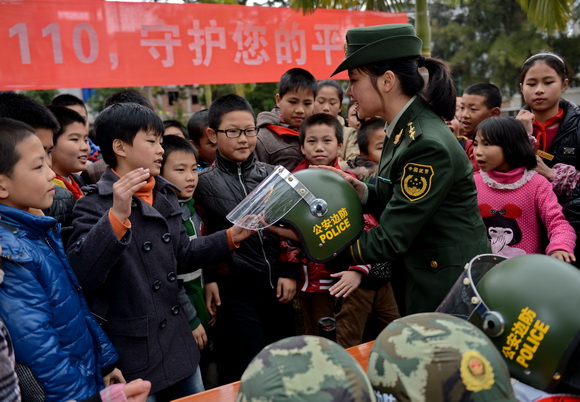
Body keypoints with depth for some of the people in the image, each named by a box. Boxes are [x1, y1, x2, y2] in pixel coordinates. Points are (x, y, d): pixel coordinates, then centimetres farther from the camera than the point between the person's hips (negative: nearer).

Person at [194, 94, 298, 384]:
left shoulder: (271, 175, 6)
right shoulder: (204, 183, -4)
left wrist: (289, 272, 4)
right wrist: (209, 279, -4)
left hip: (277, 288, 4)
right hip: (235, 293, -4)